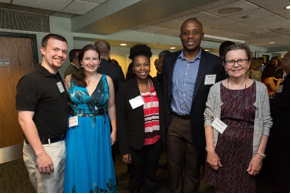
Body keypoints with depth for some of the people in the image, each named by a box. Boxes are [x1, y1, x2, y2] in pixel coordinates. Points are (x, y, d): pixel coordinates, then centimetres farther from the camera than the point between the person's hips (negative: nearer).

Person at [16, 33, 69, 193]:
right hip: (44, 148, -8)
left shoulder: (58, 78, 9)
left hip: (62, 144, 8)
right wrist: (40, 153, -23)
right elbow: (24, 120, -21)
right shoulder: (31, 80, -16)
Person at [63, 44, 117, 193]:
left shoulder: (107, 80, 0)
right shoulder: (70, 79, -3)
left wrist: (114, 130, 3)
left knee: (99, 167, 16)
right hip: (77, 131, -1)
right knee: (79, 168, 10)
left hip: (100, 131, 1)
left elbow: (111, 107, 4)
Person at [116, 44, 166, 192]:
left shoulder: (158, 85, 0)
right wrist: (124, 149, -9)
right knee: (136, 176, 18)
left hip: (156, 141, 3)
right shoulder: (125, 88, -10)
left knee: (151, 176, 20)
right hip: (136, 143, -3)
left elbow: (162, 113, 6)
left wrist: (164, 137, 5)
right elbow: (121, 120, -9)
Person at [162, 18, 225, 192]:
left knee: (193, 169, 17)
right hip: (173, 122, 3)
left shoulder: (215, 63, -7)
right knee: (173, 165, 19)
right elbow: (165, 92, 7)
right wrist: (165, 120, 5)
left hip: (197, 125, -2)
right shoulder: (169, 60, 3)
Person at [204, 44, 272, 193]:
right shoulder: (216, 89, -2)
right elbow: (208, 119, -2)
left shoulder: (260, 89, -1)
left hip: (246, 150, 0)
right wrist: (210, 150, -7)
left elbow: (266, 123, 1)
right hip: (220, 149, 0)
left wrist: (260, 154, -4)